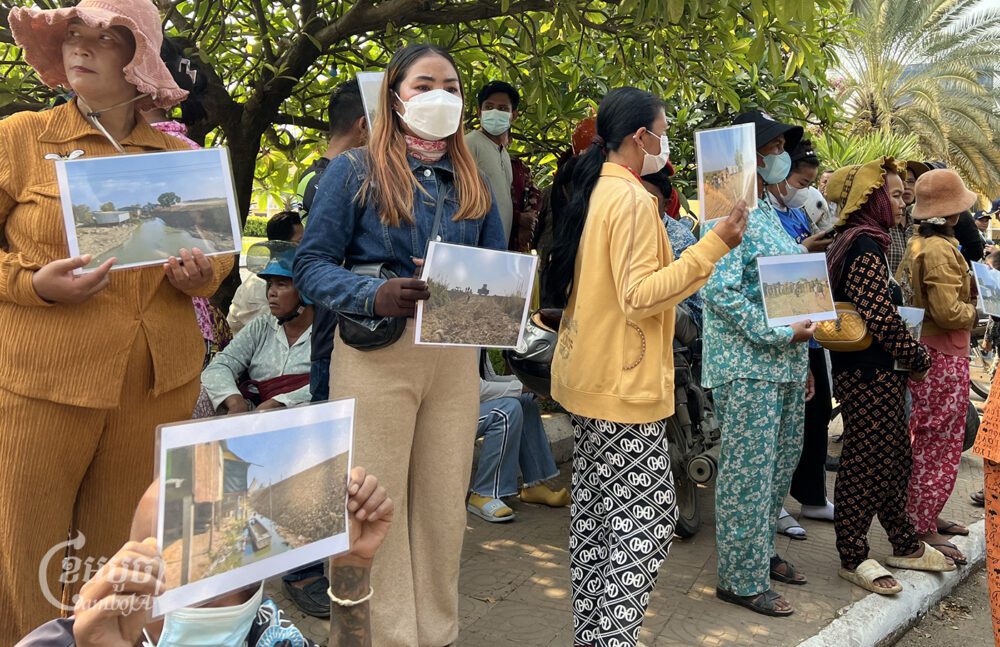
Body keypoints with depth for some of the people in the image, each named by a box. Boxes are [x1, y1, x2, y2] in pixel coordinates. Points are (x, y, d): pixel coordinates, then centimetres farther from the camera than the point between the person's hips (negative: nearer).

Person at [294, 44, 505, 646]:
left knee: (443, 501, 9)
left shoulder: (472, 183, 13)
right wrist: (372, 296, -22)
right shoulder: (355, 171, 0)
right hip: (377, 353, -4)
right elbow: (313, 263, -5)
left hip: (455, 357, 4)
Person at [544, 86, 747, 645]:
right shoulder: (632, 199, -16)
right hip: (625, 385, -10)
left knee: (598, 510, 14)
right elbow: (639, 296, -22)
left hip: (589, 377, 10)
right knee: (647, 515, -1)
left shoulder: (594, 191, 13)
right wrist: (715, 244, -22)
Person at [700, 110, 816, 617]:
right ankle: (742, 579, 10)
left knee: (781, 465, 17)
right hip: (748, 365, -9)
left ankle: (762, 552, 33)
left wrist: (803, 360, 18)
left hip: (785, 363, 9)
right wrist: (781, 334, -20)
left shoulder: (769, 211, 16)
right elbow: (719, 290, -22)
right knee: (749, 473, -2)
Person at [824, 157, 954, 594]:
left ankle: (905, 545, 31)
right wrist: (919, 360, -11)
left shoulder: (860, 243, 14)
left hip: (874, 372, 10)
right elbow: (882, 318, -24)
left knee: (894, 457, 18)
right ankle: (853, 558, 12)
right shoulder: (866, 247, -18)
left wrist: (907, 360, 14)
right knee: (866, 461, -1)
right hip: (869, 374, -10)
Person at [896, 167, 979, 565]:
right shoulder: (940, 250, -19)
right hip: (944, 358, -9)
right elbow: (948, 312, -24)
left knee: (925, 442, 17)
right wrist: (974, 312, -5)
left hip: (922, 352, 10)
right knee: (941, 446, -1)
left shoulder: (916, 245, 10)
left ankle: (924, 516, 28)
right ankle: (921, 529, 6)